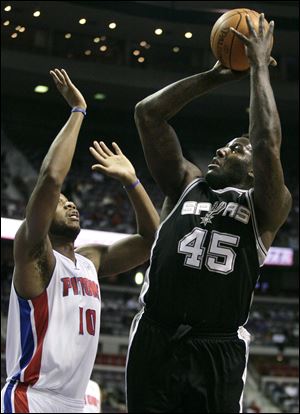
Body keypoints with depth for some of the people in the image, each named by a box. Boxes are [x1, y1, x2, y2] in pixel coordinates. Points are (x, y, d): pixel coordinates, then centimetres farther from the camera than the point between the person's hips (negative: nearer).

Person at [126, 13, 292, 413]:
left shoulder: (263, 207, 8)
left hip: (219, 350, -3)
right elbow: (147, 113, 13)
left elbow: (268, 142, -10)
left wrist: (259, 68, -1)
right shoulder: (186, 186, 18)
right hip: (155, 340, 3)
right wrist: (215, 76, 13)